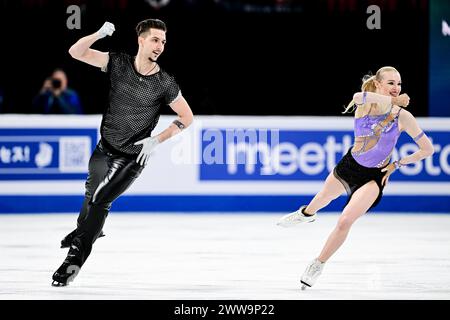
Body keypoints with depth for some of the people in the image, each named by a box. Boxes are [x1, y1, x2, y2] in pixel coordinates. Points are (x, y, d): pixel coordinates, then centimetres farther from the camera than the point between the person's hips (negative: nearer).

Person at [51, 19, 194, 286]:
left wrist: (156, 140, -15)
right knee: (92, 192, 22)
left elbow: (187, 117, -8)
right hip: (105, 146, 4)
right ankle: (86, 229, 52)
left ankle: (76, 257, -1)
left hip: (133, 156, -4)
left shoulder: (164, 84, -17)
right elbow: (76, 52, -15)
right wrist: (100, 34, -33)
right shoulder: (119, 63, -11)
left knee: (100, 201, -11)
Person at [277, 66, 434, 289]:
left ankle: (318, 265, 5)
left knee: (345, 221, -17)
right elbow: (358, 97, -47)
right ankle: (307, 213, 67)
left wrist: (397, 164, -12)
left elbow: (427, 149, -11)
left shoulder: (403, 116, -19)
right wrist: (392, 101, -49)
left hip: (373, 177, -3)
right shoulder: (365, 104, -19)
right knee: (323, 198, 29)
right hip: (349, 165, 3)